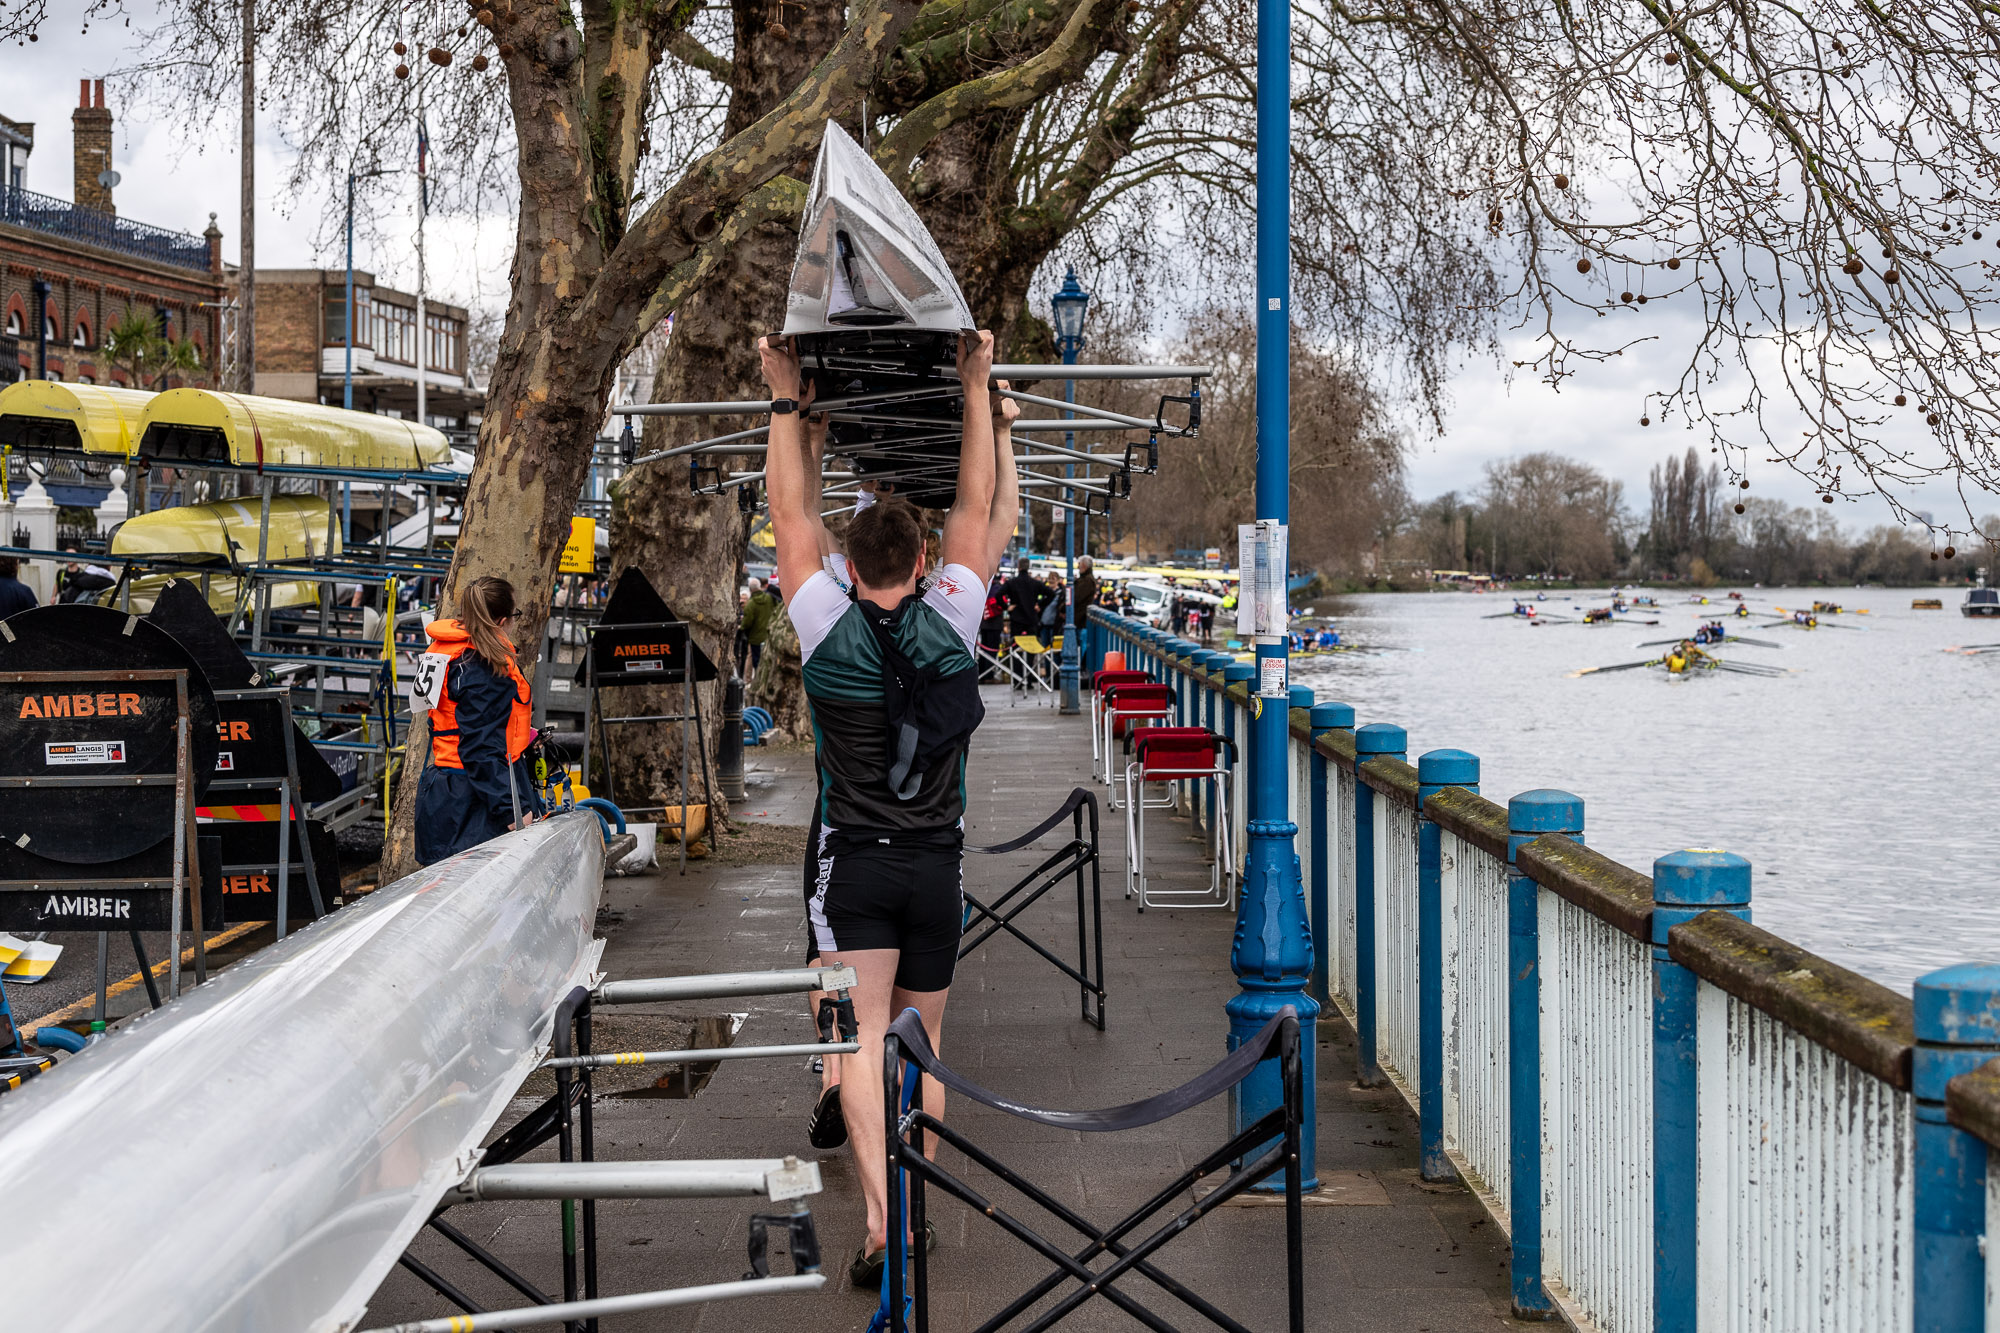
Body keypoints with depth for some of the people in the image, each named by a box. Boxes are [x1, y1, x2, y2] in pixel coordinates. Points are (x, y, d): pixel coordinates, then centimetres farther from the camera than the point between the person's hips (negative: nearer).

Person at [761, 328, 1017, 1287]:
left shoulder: (828, 630, -7)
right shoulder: (950, 625, -5)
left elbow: (791, 514, 3)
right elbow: (978, 509, 5)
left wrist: (786, 399, 10)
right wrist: (976, 389, 10)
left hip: (856, 864, -2)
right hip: (937, 865, 2)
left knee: (863, 1041, -9)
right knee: (923, 1045, 13)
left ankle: (882, 1218, -25)